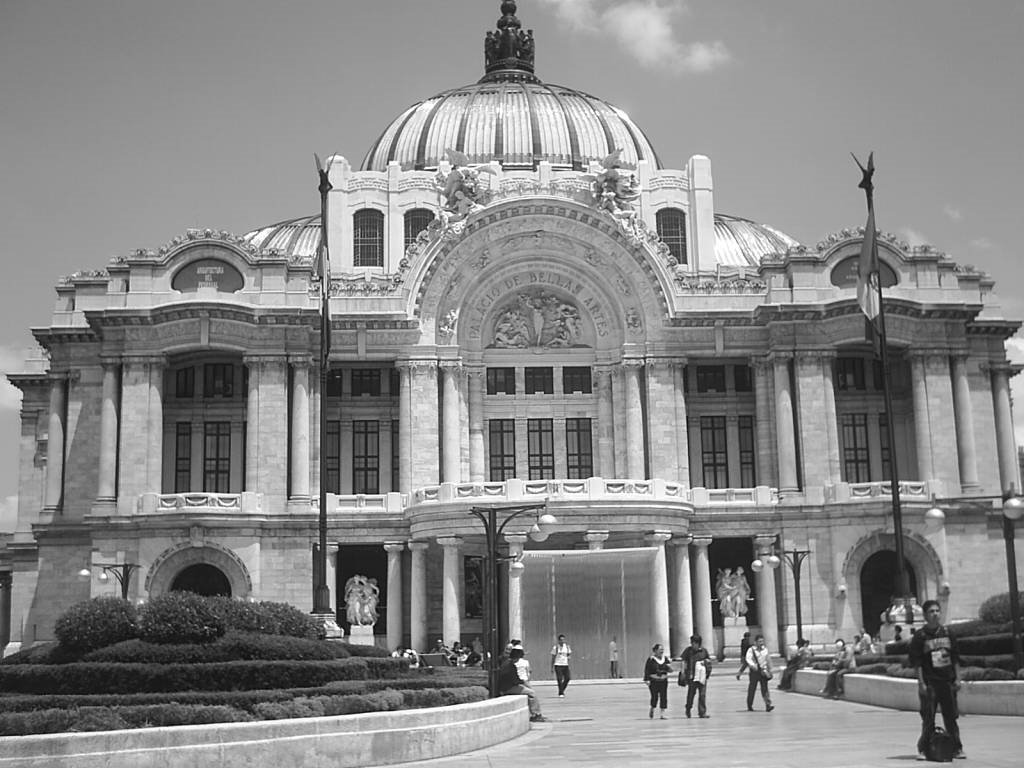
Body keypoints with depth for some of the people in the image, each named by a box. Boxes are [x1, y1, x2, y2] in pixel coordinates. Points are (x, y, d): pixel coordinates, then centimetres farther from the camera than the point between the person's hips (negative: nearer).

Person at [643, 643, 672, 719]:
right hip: (654, 681, -4)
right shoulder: (651, 660, -6)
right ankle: (652, 709, 28)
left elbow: (670, 670, 13)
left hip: (663, 681, 4)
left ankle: (662, 714, 4)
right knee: (654, 696, -2)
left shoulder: (665, 659, 6)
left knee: (663, 697, -1)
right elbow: (647, 670, -6)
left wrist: (669, 667, -10)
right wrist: (647, 680, -12)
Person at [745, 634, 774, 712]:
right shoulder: (751, 650, -7)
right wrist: (752, 665, -42)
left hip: (763, 671, 2)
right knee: (752, 688, 5)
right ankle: (749, 706, 18)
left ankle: (768, 705, -12)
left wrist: (769, 669, 22)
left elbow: (768, 659, 19)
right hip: (754, 671, -2)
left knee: (765, 688, -8)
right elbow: (748, 659, -23)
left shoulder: (765, 649, 7)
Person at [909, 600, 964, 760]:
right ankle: (923, 749, 6)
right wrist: (921, 682, -10)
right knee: (928, 718, -2)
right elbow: (916, 662, -5)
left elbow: (956, 658, 11)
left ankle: (957, 748, 14)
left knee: (951, 717, 6)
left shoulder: (948, 633, 7)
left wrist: (957, 678, 4)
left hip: (948, 681, 3)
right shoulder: (920, 636, -3)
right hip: (929, 682, -3)